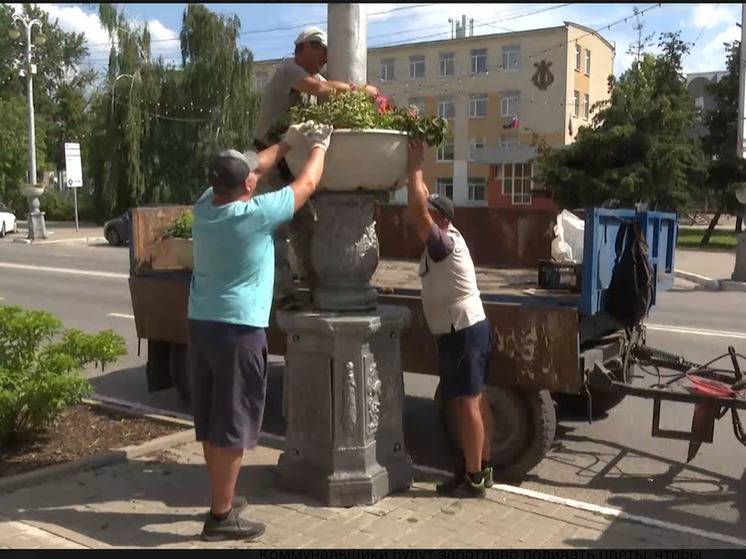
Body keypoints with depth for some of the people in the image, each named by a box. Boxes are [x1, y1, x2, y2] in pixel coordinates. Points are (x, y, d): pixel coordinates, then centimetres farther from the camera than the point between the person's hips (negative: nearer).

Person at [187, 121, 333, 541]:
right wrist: (319, 147, 18)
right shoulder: (256, 213, -14)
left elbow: (249, 168, 21)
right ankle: (221, 516, 8)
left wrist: (287, 143, 27)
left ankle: (223, 498, 30)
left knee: (211, 421, 16)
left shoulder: (205, 205, 5)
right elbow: (307, 185, 0)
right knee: (233, 425, 0)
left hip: (202, 324, 8)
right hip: (239, 329, -8)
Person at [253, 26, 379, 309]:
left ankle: (318, 288, 11)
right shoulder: (288, 69, -14)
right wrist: (359, 89, -22)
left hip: (293, 163, 8)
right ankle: (284, 293, -8)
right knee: (275, 229, -9)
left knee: (306, 225, 6)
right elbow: (320, 89, -32)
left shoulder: (314, 77, 11)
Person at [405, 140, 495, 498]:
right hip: (470, 329, 10)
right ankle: (482, 468, 23)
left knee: (465, 404, -6)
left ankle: (472, 478, 1)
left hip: (461, 333, -10)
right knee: (475, 400, 14)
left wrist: (415, 166, -20)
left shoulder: (443, 243, -17)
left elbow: (417, 211, -29)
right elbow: (424, 204, 18)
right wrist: (416, 166, 12)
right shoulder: (445, 237, 10)